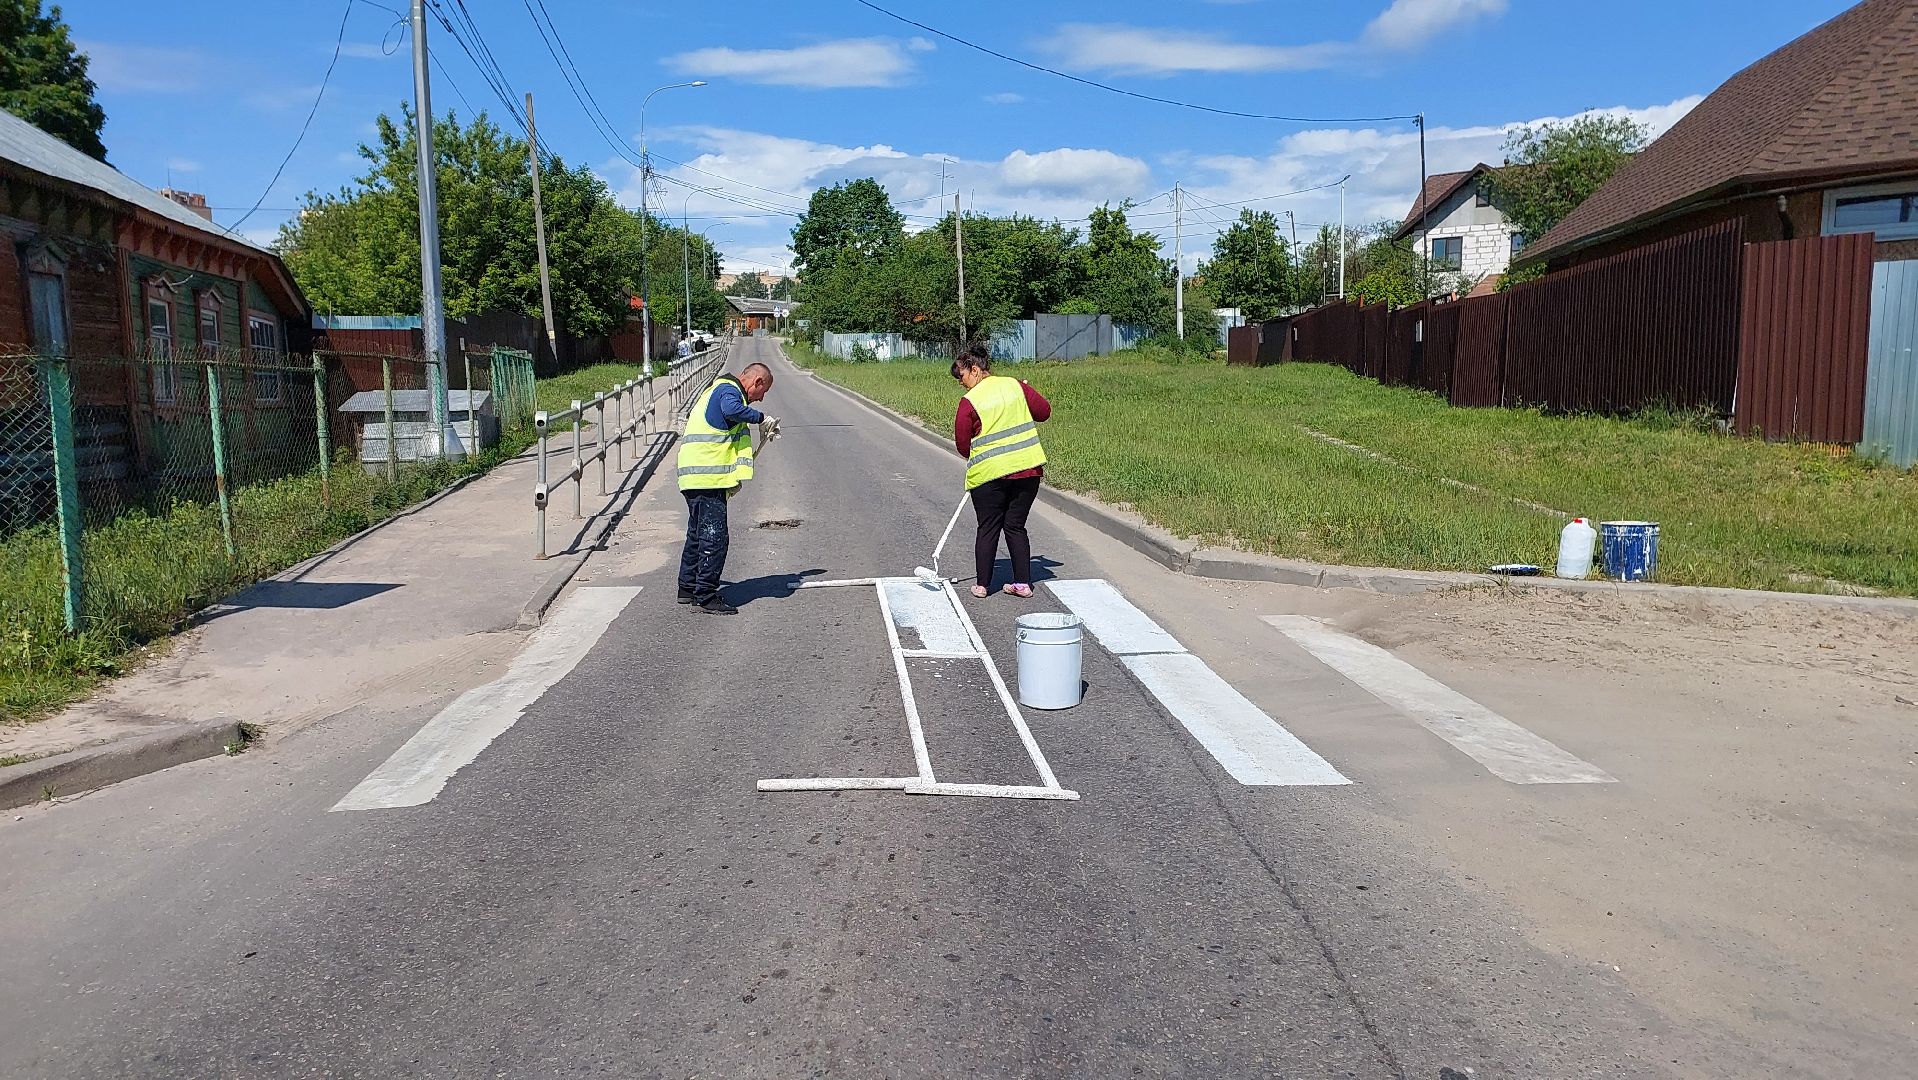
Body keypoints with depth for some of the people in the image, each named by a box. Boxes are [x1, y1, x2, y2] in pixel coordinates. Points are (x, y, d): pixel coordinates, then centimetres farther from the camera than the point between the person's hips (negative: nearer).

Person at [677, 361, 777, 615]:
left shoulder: (717, 390, 27)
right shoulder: (729, 389, -6)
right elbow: (732, 409, -33)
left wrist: (732, 478, 22)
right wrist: (761, 418, -17)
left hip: (696, 477, 11)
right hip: (708, 478, -11)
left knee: (698, 534, 19)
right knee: (715, 537, -8)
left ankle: (688, 588, 27)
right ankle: (706, 596, -5)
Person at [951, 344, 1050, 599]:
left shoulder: (969, 401, -8)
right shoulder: (1015, 385, 3)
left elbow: (962, 444, -1)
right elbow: (1044, 411, 9)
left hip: (989, 473, -4)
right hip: (1028, 469, 4)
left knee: (988, 529, 8)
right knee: (1016, 526, 13)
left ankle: (982, 585, 12)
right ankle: (1023, 583, 12)